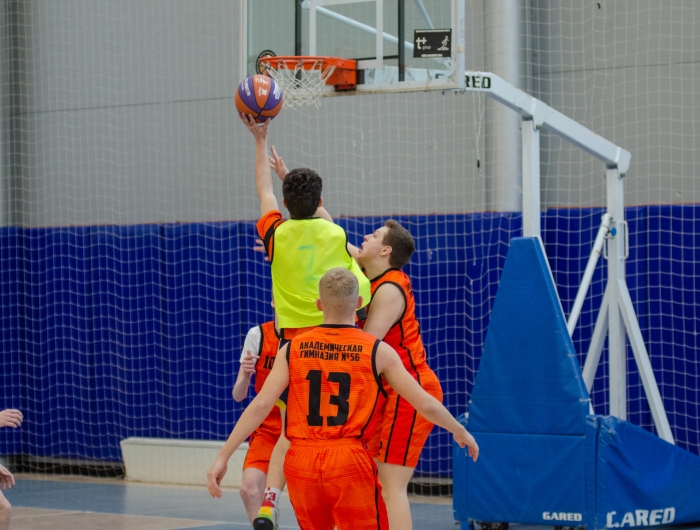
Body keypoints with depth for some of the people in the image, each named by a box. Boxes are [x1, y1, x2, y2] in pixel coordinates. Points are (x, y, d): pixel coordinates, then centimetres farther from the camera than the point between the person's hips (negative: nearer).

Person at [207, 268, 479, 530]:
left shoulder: (292, 349, 5)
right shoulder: (378, 351, 1)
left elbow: (260, 405, -3)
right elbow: (425, 404, 5)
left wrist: (223, 456, -1)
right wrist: (460, 431, 23)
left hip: (302, 462, 3)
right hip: (350, 461, -3)